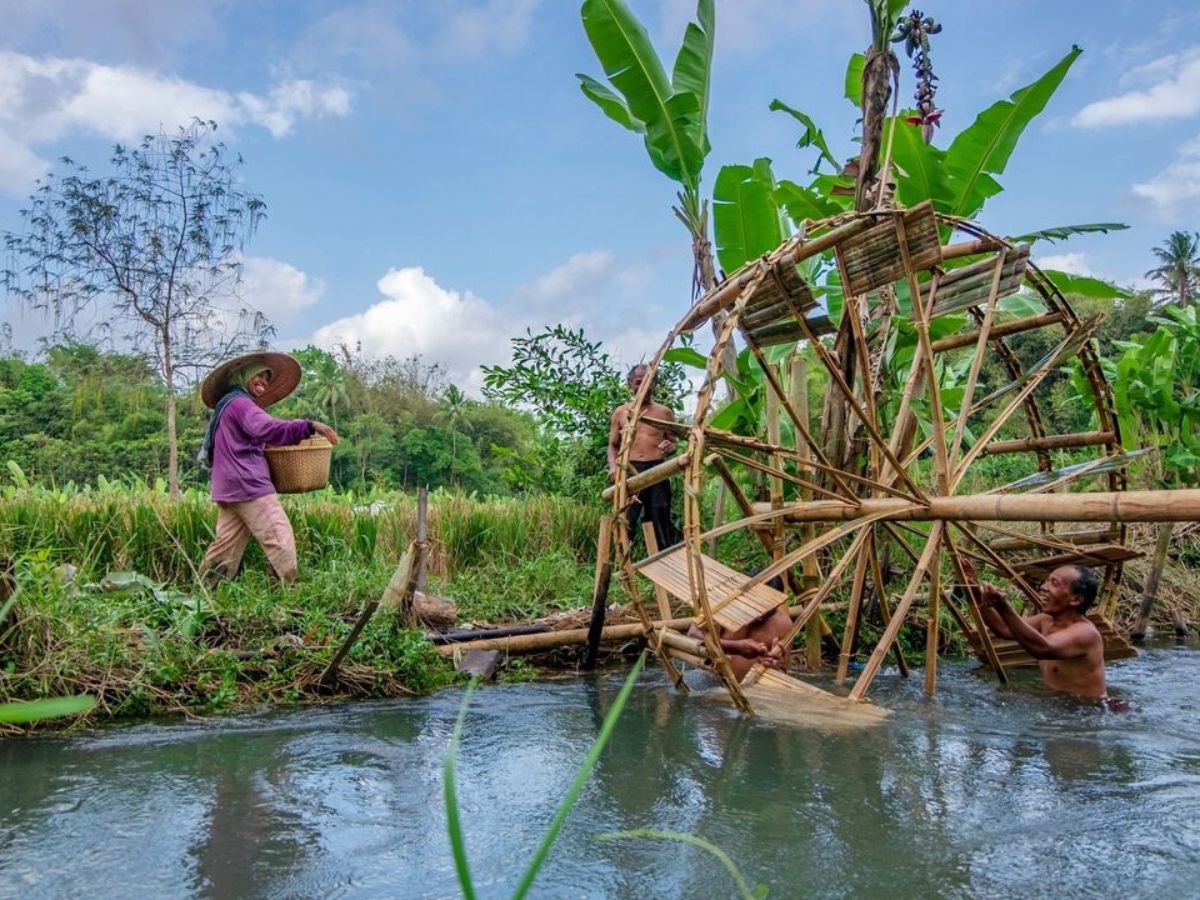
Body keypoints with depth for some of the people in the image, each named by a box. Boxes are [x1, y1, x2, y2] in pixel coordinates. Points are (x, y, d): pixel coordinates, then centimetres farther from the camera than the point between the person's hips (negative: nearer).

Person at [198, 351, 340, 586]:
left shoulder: (226, 406, 24)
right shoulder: (240, 402, -8)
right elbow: (265, 429, -27)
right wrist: (309, 426, -35)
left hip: (228, 488, 10)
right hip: (248, 485, -10)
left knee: (227, 545, 11)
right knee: (280, 539, -12)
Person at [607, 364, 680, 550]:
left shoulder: (664, 412, 10)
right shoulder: (621, 412, 10)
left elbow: (673, 443, 15)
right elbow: (613, 445, 13)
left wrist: (670, 447, -9)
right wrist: (613, 467, -6)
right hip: (629, 471, 0)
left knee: (661, 524, 3)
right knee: (625, 522, -7)